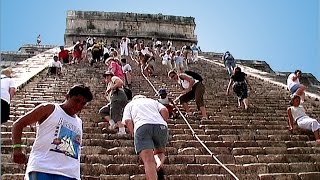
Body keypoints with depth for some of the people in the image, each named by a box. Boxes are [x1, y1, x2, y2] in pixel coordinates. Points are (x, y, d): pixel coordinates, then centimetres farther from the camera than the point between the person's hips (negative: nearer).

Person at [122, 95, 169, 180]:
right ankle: (160, 165, -9)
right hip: (161, 125, 2)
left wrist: (134, 135, 18)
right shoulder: (153, 101, 36)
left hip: (142, 126, -2)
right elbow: (165, 111, 14)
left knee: (148, 160, -8)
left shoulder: (130, 104, 32)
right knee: (159, 152, 23)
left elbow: (128, 121, 12)